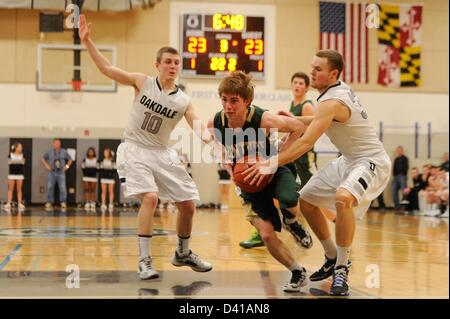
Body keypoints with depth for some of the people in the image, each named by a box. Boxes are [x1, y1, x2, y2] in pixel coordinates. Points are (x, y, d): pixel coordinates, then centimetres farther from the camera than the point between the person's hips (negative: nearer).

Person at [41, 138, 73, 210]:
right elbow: (43, 159, 16)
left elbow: (70, 160, 15)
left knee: (63, 188, -7)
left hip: (61, 172, 0)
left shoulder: (64, 152, 4)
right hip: (52, 172, 0)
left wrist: (67, 166, 4)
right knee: (50, 188, 0)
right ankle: (49, 203, 8)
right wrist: (47, 166, 6)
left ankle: (63, 203, 1)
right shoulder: (50, 152, 4)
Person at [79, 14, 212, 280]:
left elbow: (199, 127, -12)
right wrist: (87, 42, -18)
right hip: (134, 150, -4)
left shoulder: (184, 101, -3)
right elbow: (107, 68, -8)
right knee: (150, 197, -26)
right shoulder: (142, 82, -6)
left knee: (189, 204, 4)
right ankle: (144, 260, -15)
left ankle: (183, 253, 29)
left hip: (162, 154, 4)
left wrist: (206, 135, -36)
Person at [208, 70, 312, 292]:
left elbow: (299, 128, -14)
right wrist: (229, 163, -9)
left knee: (288, 201, -38)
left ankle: (291, 221, 1)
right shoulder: (215, 123, -17)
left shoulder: (264, 120, -29)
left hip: (275, 171, -3)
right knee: (266, 234, -8)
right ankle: (298, 273, 14)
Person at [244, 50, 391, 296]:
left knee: (343, 198, -39)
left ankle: (341, 269, -23)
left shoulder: (331, 102, -25)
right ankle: (332, 258, 26)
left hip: (371, 161, -11)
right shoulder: (341, 90, 3)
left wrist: (271, 163, -37)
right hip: (349, 159, 11)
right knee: (306, 200, 12)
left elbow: (306, 143, -33)